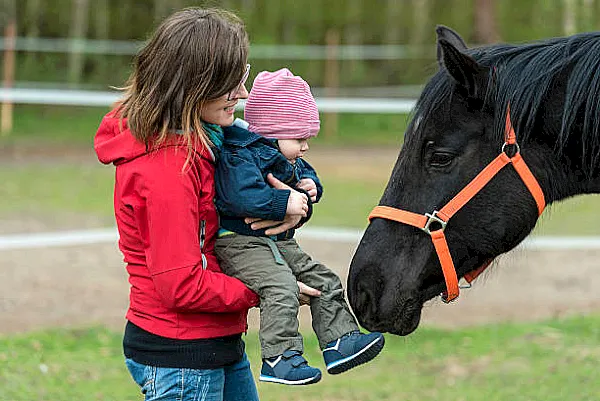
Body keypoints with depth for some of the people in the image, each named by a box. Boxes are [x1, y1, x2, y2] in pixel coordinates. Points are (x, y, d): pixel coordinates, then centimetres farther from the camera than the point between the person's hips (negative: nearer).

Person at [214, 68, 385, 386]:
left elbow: (306, 174, 32)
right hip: (241, 243, -10)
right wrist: (285, 203, -28)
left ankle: (339, 341, 14)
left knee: (323, 280, 8)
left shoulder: (290, 161, 15)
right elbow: (242, 196, -32)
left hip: (279, 242, 10)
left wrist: (310, 187, 7)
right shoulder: (240, 157, -18)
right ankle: (278, 357, -25)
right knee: (281, 287, -28)